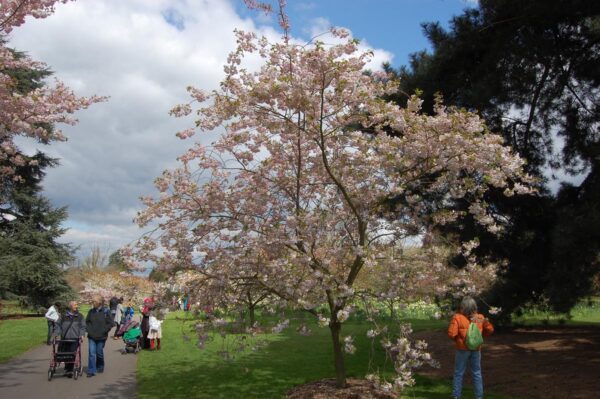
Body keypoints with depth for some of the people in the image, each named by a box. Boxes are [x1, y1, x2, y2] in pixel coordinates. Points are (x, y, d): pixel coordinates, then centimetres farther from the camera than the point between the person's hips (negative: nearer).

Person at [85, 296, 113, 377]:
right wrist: (89, 330, 0)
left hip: (101, 337, -2)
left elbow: (110, 323, -6)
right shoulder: (91, 311, 4)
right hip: (91, 337, 2)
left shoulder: (106, 311, -6)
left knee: (99, 353, 10)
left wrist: (103, 331, -11)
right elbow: (87, 322, 14)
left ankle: (100, 367, 32)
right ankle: (91, 371, 0)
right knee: (91, 353, -5)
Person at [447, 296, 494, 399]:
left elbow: (451, 333, -20)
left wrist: (457, 339, 0)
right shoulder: (480, 318, -4)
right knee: (477, 373, 15)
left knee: (459, 373, 8)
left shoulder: (457, 317, -16)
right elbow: (490, 329, 3)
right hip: (476, 349, 3)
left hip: (462, 349, -3)